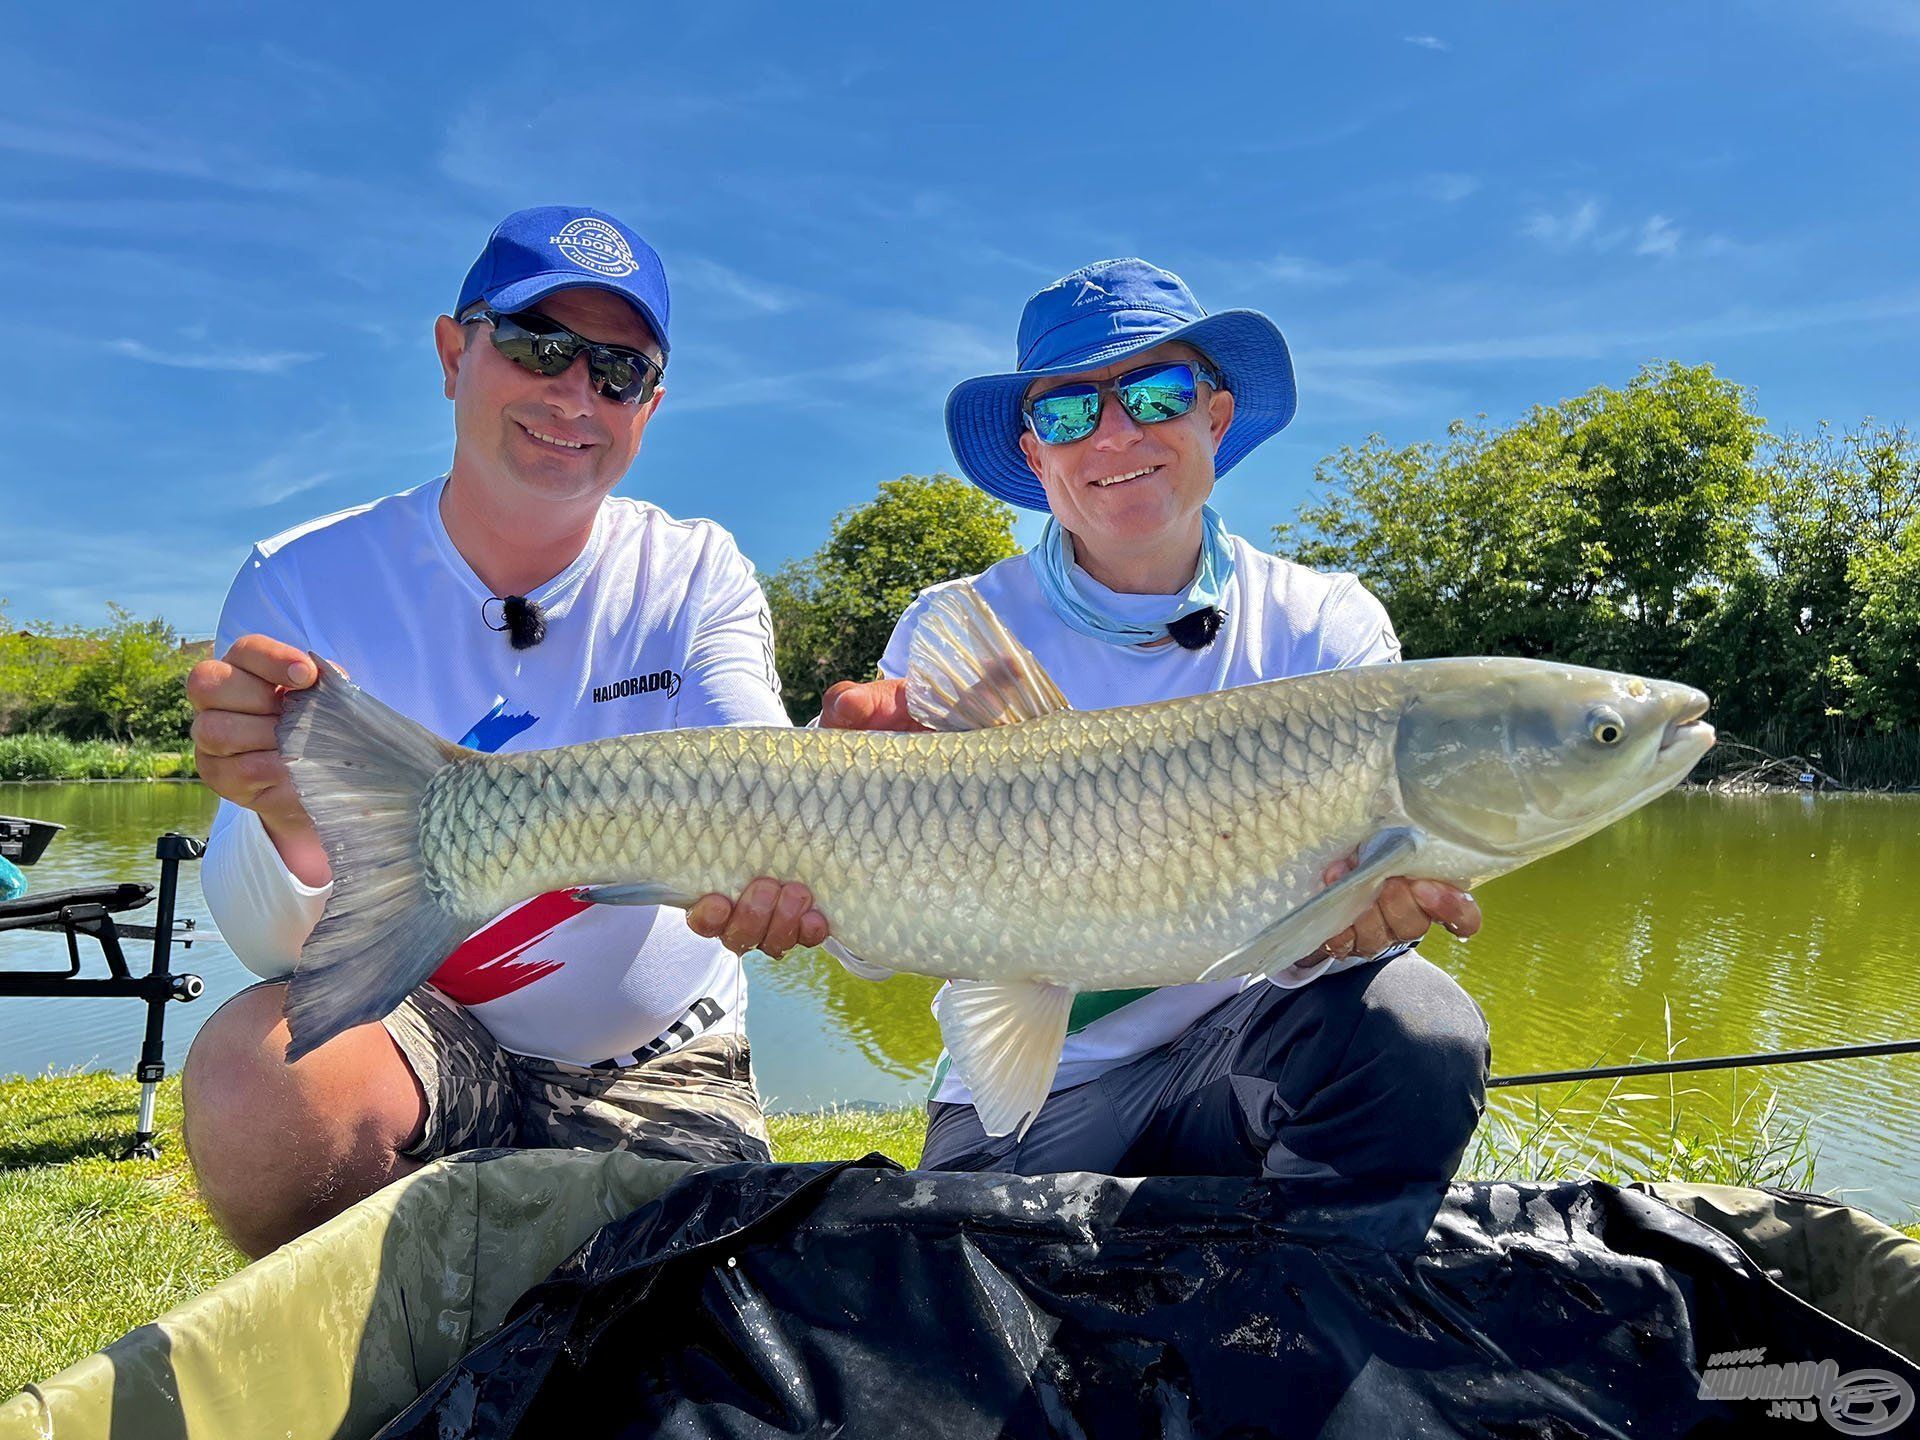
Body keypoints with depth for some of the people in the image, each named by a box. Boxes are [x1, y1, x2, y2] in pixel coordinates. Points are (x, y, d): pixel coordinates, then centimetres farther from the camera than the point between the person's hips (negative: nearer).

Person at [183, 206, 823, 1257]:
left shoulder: (697, 578, -5)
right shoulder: (302, 582, -8)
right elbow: (272, 945, -15)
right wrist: (293, 821, -40)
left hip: (657, 1076, 1)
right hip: (420, 1031, 0)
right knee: (252, 1064, -29)